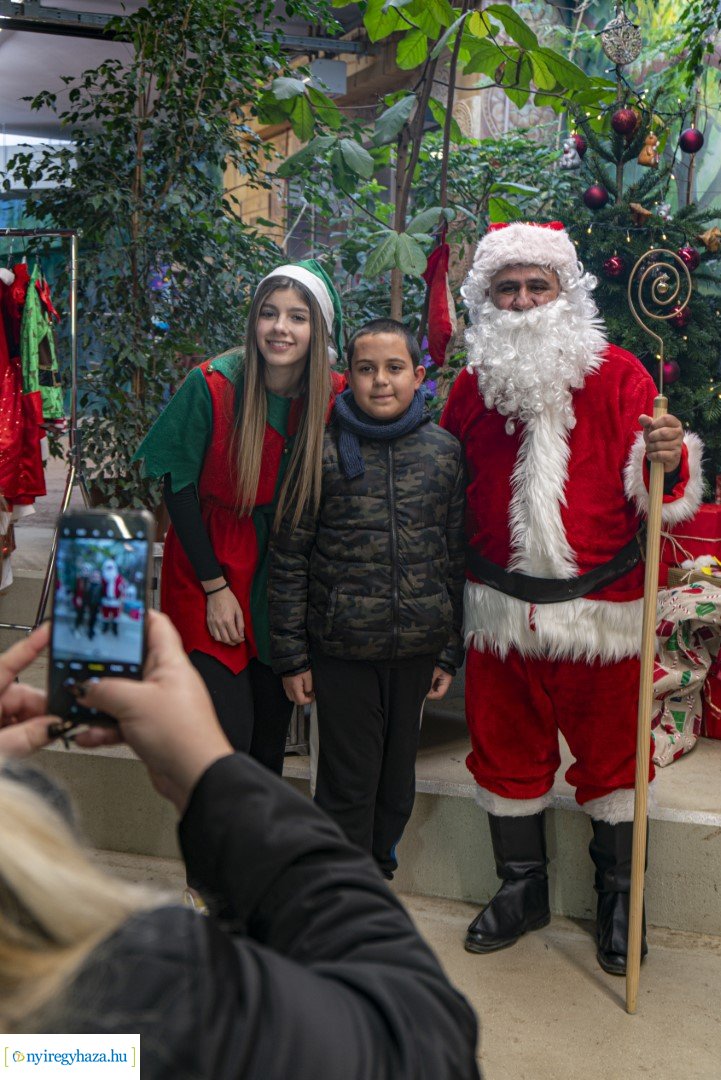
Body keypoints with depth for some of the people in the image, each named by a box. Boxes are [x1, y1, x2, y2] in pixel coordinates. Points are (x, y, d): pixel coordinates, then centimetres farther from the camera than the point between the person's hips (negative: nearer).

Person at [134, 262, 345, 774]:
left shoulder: (335, 398, -8)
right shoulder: (212, 386, -15)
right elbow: (179, 487, -10)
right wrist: (215, 588, -10)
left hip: (285, 585, 3)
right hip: (209, 574, -3)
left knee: (271, 732, 14)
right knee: (227, 733, -8)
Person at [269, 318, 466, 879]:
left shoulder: (445, 451, 2)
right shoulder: (322, 451, -4)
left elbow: (457, 554, 7)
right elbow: (289, 559, -2)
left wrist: (451, 651, 6)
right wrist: (291, 655, -3)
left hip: (418, 645, 3)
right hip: (341, 647, -2)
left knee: (397, 777, 15)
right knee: (348, 781, 5)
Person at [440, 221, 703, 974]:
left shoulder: (617, 374, -5)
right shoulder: (472, 385, 6)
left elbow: (658, 495, -9)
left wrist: (670, 460, -31)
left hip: (600, 608, -3)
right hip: (501, 608, 3)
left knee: (610, 753, 10)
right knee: (507, 750, 15)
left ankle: (617, 895, 32)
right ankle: (522, 887, 36)